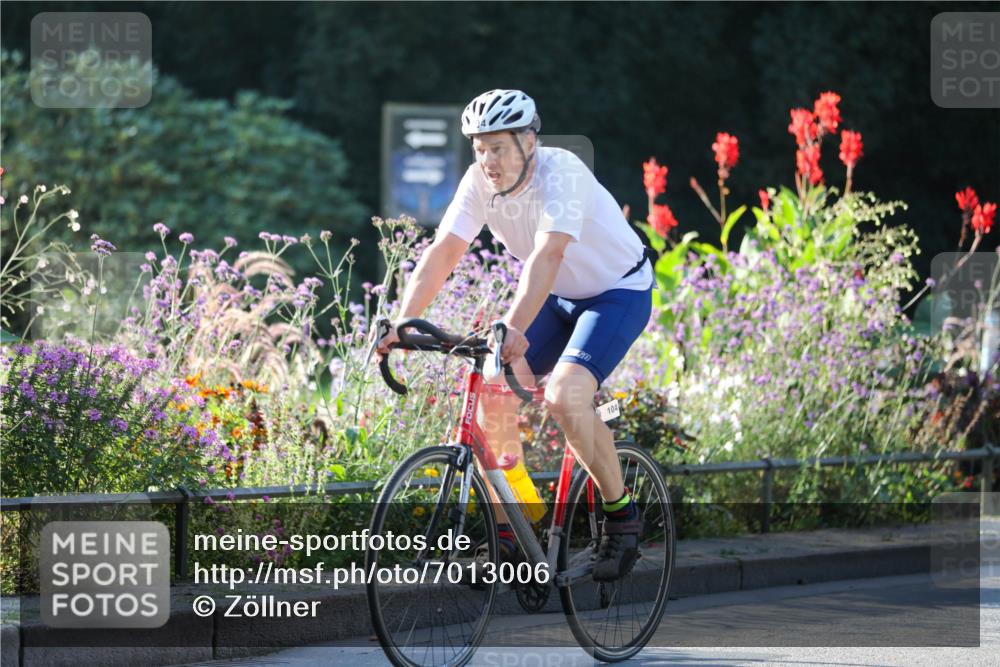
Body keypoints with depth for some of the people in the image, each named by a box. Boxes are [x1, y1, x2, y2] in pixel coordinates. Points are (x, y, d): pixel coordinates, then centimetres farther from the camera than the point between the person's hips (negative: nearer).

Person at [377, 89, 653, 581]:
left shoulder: (561, 172, -30)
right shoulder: (480, 181, -12)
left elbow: (547, 254, -43)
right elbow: (443, 251, -17)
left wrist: (514, 328, -56)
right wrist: (403, 325, -29)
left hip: (618, 292, -6)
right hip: (556, 298, 6)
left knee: (564, 397, -28)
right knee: (492, 391, -12)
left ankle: (621, 514, -9)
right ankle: (504, 537, -3)